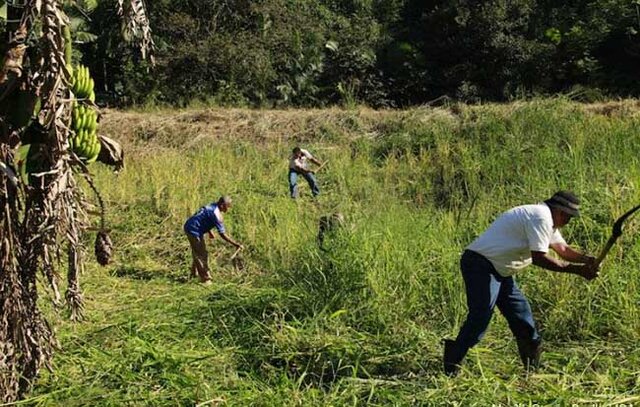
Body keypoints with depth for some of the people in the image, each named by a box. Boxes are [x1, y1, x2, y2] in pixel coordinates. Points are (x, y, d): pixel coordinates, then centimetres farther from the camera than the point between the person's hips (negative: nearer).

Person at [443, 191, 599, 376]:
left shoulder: (547, 220, 15)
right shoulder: (540, 217, -18)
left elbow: (563, 249, 16)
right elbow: (539, 258, -23)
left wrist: (586, 259, -3)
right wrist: (576, 269, -20)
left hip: (498, 270, 11)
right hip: (480, 265, -11)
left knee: (520, 312, 13)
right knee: (480, 317, -16)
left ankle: (533, 366, 22)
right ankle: (451, 366, -12)